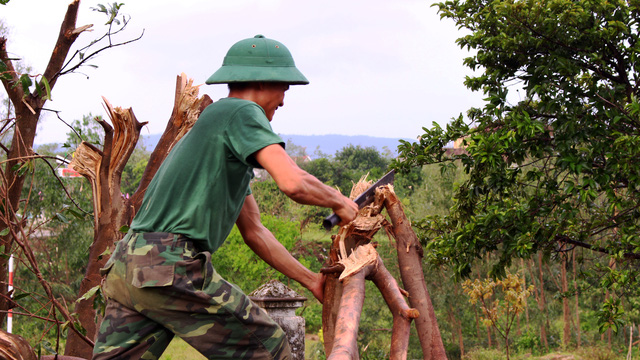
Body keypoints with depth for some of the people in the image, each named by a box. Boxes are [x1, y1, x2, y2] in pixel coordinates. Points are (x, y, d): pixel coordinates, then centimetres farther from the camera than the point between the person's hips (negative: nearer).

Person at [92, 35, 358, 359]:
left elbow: (253, 231, 31)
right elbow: (293, 182, -18)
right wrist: (339, 202, 3)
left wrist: (310, 280, 32)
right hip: (172, 268, -10)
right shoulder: (243, 112, -1)